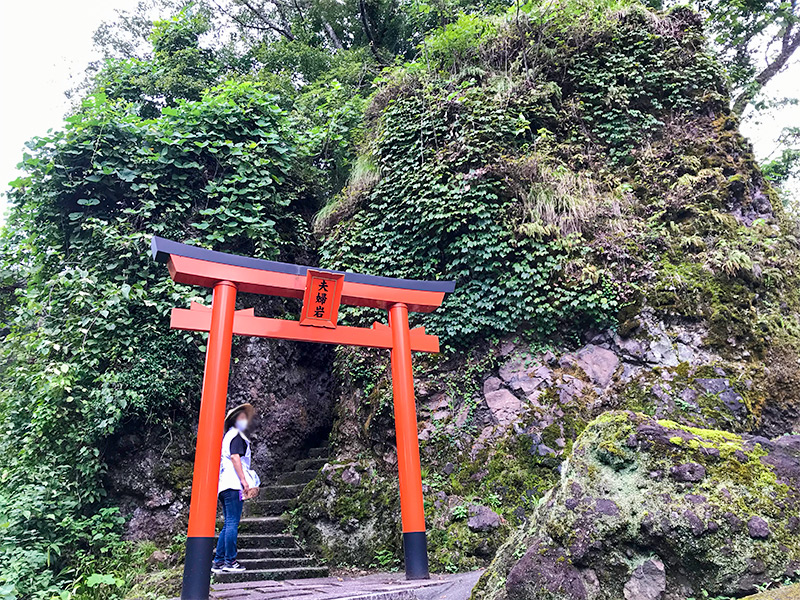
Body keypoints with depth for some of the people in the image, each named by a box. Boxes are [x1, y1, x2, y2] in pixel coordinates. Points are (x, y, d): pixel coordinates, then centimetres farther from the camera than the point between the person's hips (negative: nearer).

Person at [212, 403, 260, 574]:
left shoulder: (227, 436, 24)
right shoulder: (237, 436, -5)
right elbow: (235, 457, -17)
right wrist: (244, 480, -21)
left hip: (224, 485, 10)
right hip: (233, 484, -10)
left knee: (228, 524, 12)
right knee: (232, 523, -7)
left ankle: (218, 561, 13)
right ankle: (230, 561, -4)